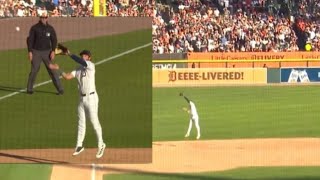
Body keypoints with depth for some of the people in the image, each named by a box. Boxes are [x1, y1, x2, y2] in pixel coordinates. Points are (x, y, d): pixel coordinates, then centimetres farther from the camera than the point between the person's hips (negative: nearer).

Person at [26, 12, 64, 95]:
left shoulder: (50, 28, 5)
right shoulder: (34, 28, 0)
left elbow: (54, 40, 6)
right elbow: (30, 40, 1)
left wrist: (53, 51, -7)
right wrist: (30, 51, -6)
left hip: (47, 52, 1)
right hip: (36, 52, -1)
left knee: (52, 70, -5)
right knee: (34, 70, -1)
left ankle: (60, 89, -4)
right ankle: (29, 89, 14)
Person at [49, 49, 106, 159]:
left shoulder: (90, 66, -7)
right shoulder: (78, 70, 12)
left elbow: (81, 62, -25)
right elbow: (67, 77, 5)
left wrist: (69, 54, -20)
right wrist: (58, 69, -4)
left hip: (91, 97, -7)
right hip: (82, 99, 7)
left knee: (94, 121, -6)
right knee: (81, 123, 11)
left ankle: (101, 145, 6)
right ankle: (79, 146, 19)